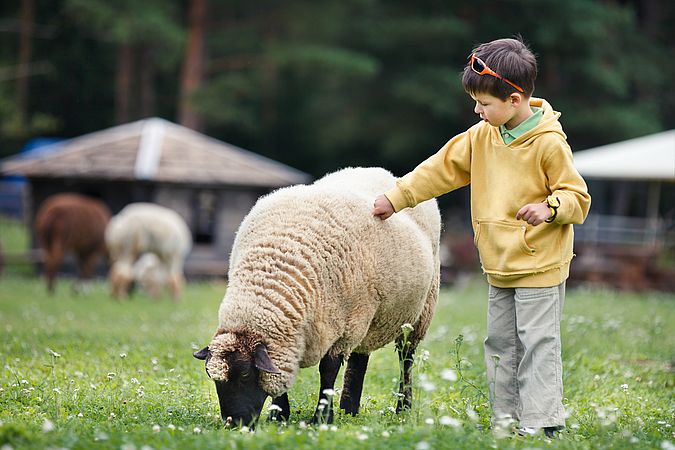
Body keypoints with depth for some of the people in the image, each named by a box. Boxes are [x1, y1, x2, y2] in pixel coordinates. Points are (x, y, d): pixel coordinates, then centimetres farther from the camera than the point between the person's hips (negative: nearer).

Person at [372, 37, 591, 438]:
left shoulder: (550, 143, -15)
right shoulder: (481, 137, 6)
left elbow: (578, 196, -11)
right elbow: (441, 169, 13)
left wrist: (549, 207, -30)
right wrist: (397, 198, 12)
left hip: (540, 266, -8)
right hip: (500, 267, 8)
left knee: (537, 344, -7)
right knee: (501, 343, 12)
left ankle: (542, 423, -2)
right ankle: (506, 420, 20)